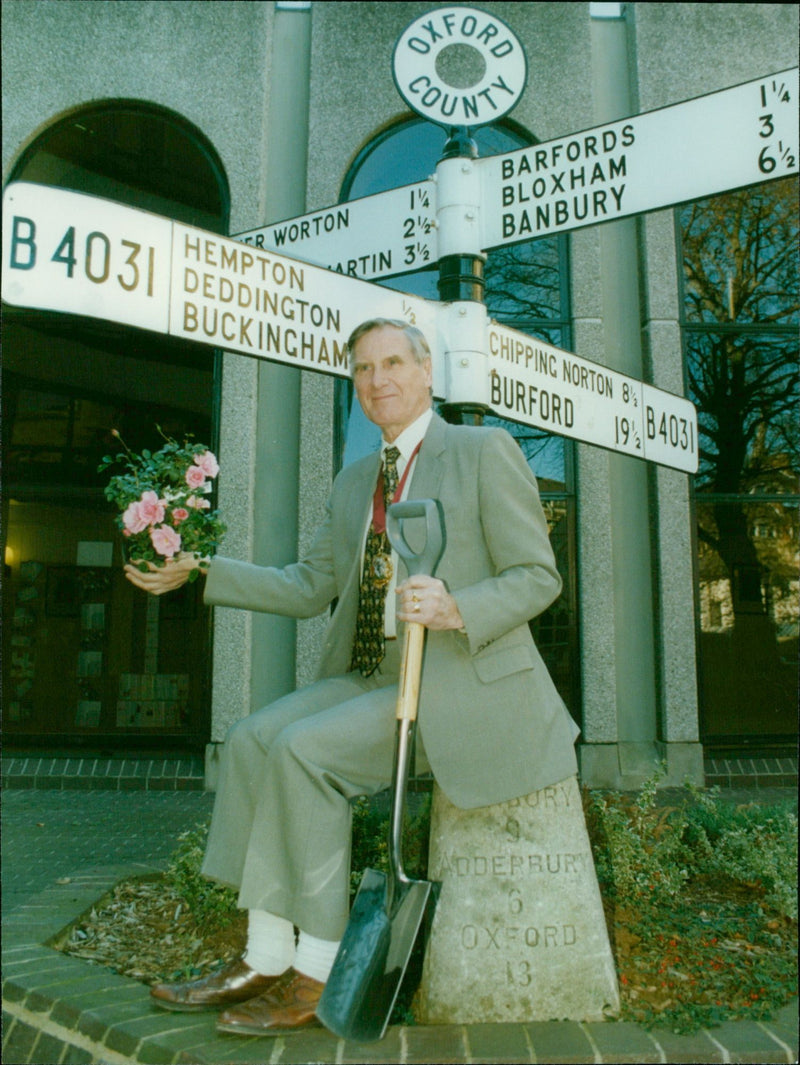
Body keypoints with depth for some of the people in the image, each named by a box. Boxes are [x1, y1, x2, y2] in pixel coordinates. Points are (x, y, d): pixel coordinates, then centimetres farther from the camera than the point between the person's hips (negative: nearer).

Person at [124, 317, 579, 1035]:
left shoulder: (486, 451, -4)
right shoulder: (354, 482, 17)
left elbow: (537, 577, -7)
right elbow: (309, 586, 16)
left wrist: (456, 610, -26)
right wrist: (200, 572, 6)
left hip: (462, 682, -7)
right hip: (372, 676, 7)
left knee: (306, 749, -23)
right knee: (255, 738, -12)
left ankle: (318, 972, -9)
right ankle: (265, 959, -6)